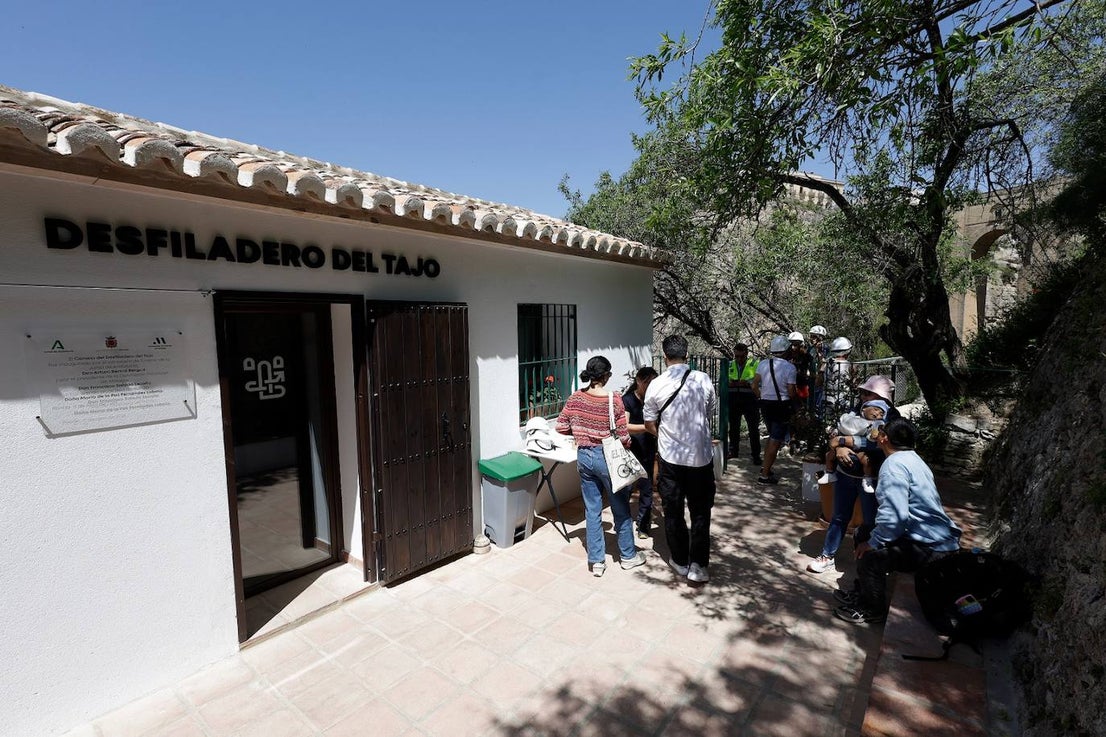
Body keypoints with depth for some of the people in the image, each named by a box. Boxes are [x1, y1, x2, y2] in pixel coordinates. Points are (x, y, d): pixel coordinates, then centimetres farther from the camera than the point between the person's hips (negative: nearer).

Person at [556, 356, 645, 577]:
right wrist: (627, 444, 6)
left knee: (592, 509, 14)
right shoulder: (614, 399, -18)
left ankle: (596, 561, 23)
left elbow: (561, 427, 1)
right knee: (621, 508, 15)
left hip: (584, 457, 5)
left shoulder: (575, 397, -4)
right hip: (607, 458, -4)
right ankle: (628, 555, 32)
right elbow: (622, 436, -16)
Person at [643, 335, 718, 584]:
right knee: (700, 512, 13)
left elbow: (649, 424, 0)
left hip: (670, 458, 0)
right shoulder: (704, 380, -7)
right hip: (700, 456, 1)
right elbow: (711, 413, 9)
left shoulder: (656, 385, -10)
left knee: (673, 511, 14)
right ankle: (698, 565, 14)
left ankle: (680, 561, 27)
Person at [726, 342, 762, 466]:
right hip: (733, 400, 4)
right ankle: (733, 451, 27)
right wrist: (729, 382, -10)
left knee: (754, 428, 0)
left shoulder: (755, 364, 0)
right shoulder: (730, 365, 12)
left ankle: (756, 455, 8)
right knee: (733, 427, 14)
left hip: (750, 400, -4)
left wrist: (747, 383, -26)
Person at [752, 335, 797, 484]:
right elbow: (791, 393, -13)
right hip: (781, 406, -5)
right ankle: (765, 475, 4)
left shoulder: (762, 364, -1)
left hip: (765, 404, 5)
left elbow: (754, 386, 1)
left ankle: (765, 466, 26)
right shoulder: (789, 367, -15)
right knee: (775, 441, 1)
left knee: (773, 437, 23)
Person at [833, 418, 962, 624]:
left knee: (870, 554, -15)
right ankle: (862, 594, 25)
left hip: (930, 549, -10)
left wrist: (873, 543, -18)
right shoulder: (913, 458, 9)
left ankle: (874, 610, 10)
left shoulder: (894, 464, -22)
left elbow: (895, 516, -30)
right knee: (864, 534, 13)